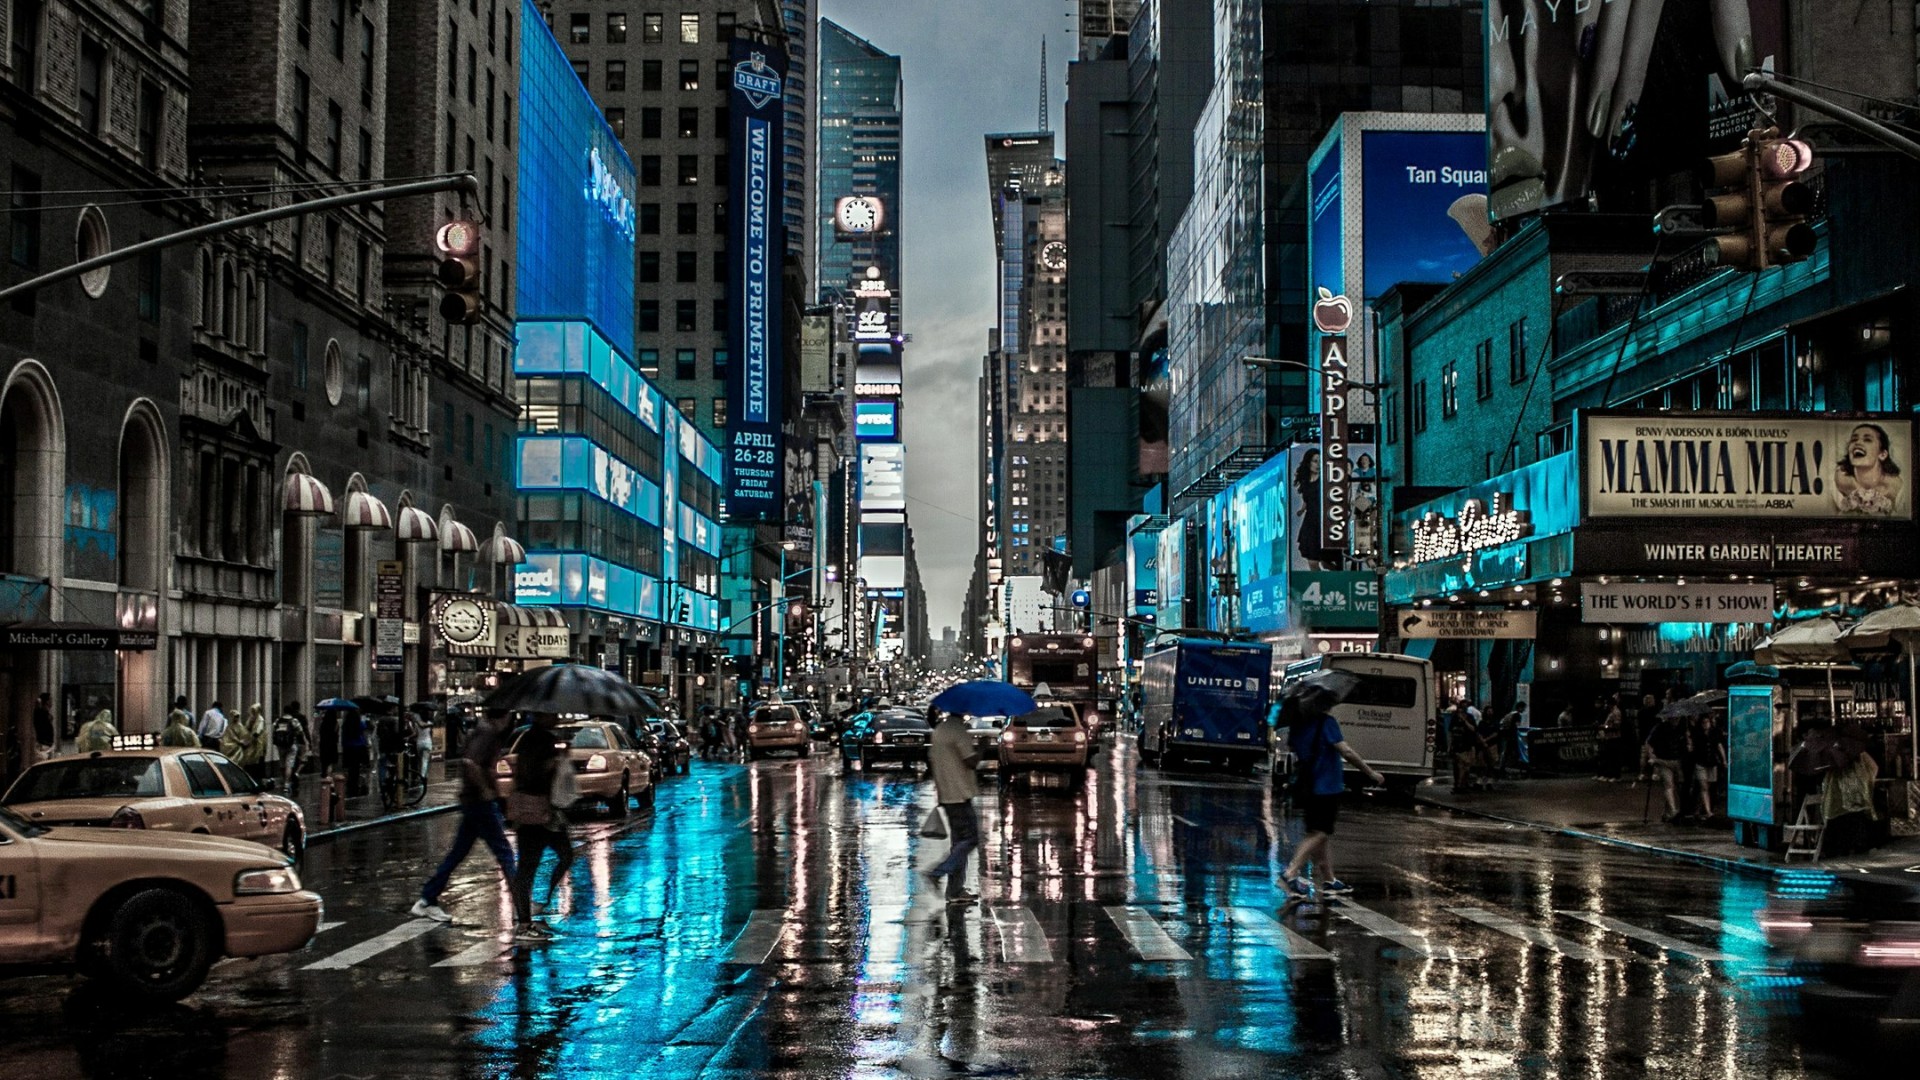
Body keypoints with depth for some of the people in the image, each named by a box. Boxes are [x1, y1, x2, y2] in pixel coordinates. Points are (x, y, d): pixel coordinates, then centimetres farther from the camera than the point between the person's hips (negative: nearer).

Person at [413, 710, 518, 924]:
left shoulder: (480, 731, 13)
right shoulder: (488, 734, -17)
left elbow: (462, 759, 24)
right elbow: (470, 763, -31)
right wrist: (485, 789, -21)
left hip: (471, 801, 10)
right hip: (482, 802, -10)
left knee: (458, 852, 14)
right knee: (504, 854, -5)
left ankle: (427, 900, 18)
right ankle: (519, 909, -4)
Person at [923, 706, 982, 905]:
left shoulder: (939, 730, 13)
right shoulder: (959, 730, -15)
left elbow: (930, 760, 17)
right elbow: (971, 761, -18)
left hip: (946, 794, 9)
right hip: (959, 793, -9)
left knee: (959, 840, 12)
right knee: (970, 838, -6)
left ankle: (956, 890, 11)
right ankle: (938, 873, -15)